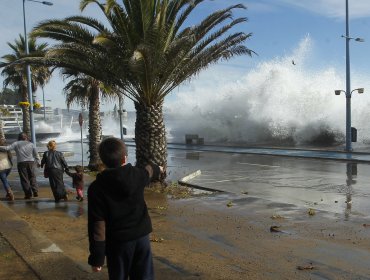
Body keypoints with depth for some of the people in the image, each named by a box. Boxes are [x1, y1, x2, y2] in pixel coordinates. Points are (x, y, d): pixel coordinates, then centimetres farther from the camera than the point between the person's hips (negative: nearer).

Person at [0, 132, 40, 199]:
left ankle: (28, 194, 4)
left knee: (24, 179, 3)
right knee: (32, 177, 11)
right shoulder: (31, 144, 8)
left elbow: (7, 148, -9)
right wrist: (38, 163, 17)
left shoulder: (16, 144, 2)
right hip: (30, 162, 2)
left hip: (21, 163, -2)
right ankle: (35, 192, 3)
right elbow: (36, 155, 9)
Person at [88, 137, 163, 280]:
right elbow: (148, 171, 20)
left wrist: (96, 257, -11)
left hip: (118, 241, -3)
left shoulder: (97, 188, -15)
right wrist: (157, 169, 45)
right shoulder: (137, 174, -5)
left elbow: (97, 224, -17)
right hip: (141, 236, 3)